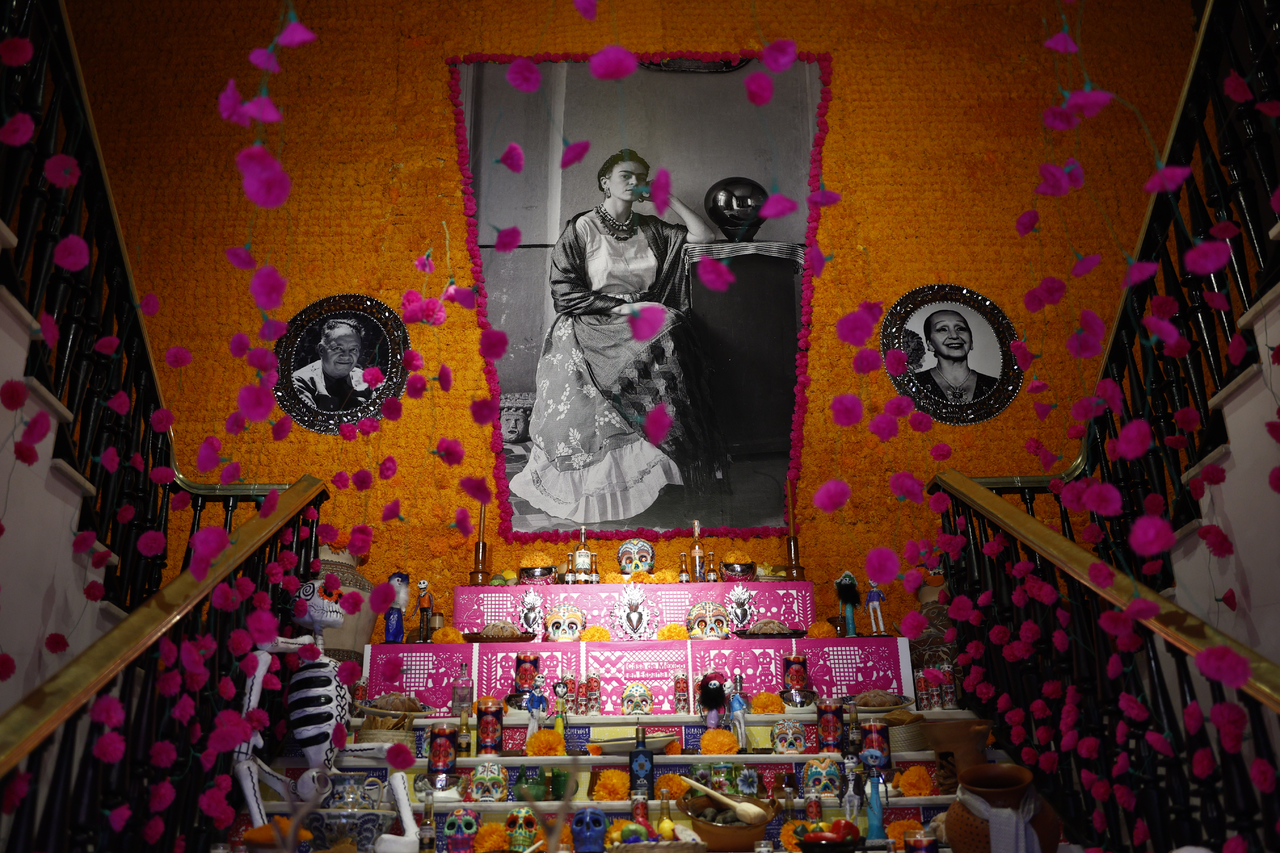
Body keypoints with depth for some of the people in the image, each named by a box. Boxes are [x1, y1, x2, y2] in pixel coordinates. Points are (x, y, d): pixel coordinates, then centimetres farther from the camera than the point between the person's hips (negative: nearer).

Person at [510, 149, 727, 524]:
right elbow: (566, 294, -4)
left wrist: (669, 198, 13)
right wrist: (621, 307, -12)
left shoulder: (650, 229, 19)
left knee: (669, 332, -30)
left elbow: (705, 236, 15)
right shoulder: (581, 229, 5)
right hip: (592, 322, -3)